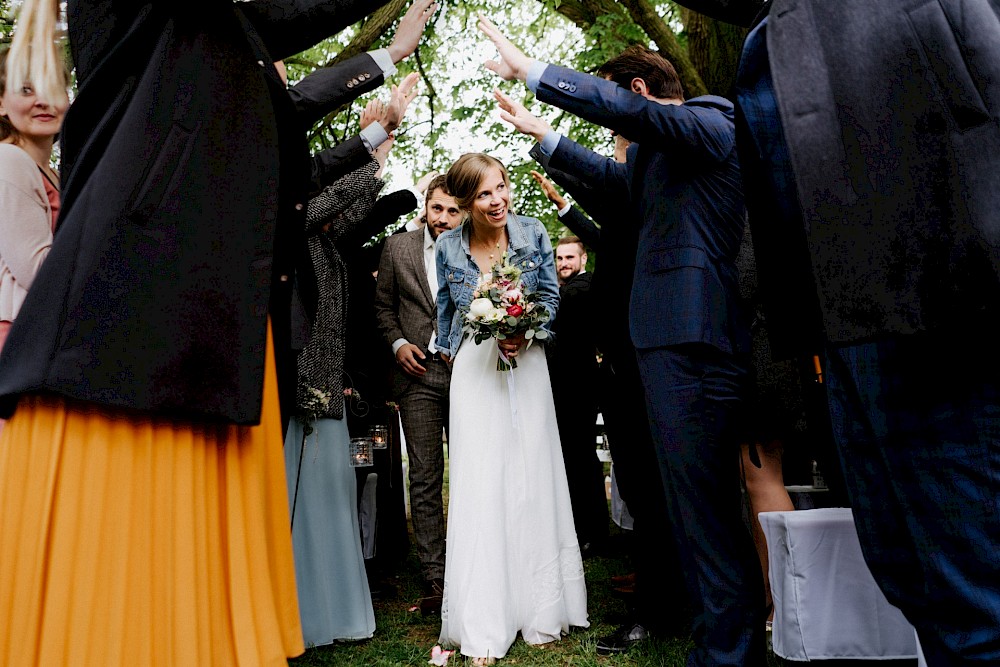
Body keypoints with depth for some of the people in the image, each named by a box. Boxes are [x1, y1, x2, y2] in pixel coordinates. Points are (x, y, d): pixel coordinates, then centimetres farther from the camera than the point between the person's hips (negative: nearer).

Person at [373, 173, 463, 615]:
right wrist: (397, 343, -3)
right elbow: (383, 305, 12)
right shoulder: (397, 247, 9)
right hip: (419, 372, 1)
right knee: (425, 479, 3)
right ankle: (434, 579, 12)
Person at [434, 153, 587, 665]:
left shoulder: (533, 234, -2)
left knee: (533, 479, 3)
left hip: (526, 362, 1)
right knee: (479, 485, -4)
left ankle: (540, 610, 20)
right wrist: (447, 349, 18)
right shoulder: (449, 247, -1)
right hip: (474, 368, 0)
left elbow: (550, 296, 4)